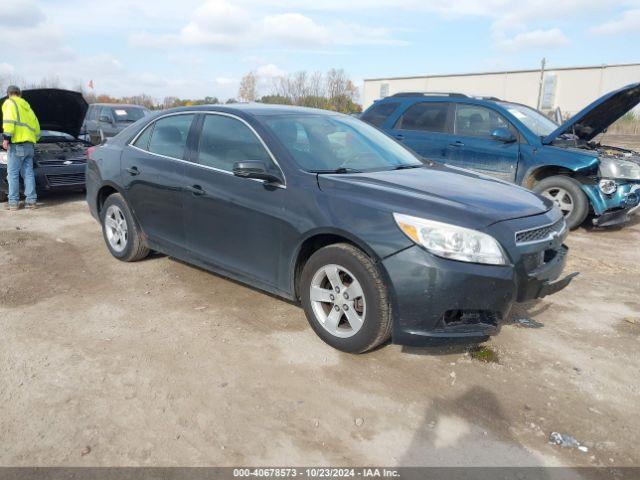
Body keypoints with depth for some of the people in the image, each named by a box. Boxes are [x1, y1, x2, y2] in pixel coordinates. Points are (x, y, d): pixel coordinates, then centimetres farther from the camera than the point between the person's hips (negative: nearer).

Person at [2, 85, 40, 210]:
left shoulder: (10, 103, 2)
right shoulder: (26, 106, 25)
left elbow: (9, 120, -14)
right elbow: (36, 125, 27)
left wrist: (6, 137, -17)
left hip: (17, 143, -7)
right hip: (29, 144, 7)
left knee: (13, 173, -5)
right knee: (28, 172, 7)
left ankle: (13, 202, -6)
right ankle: (31, 200, 4)